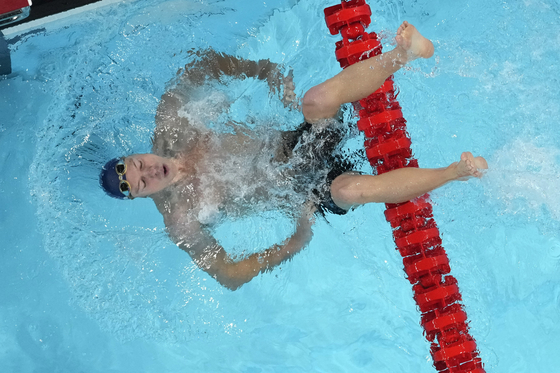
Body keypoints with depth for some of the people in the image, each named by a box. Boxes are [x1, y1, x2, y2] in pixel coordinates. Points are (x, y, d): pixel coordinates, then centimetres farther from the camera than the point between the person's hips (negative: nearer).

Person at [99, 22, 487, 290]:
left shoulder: (169, 123, -4)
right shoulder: (181, 221, -14)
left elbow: (204, 63, 5)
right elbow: (228, 276, -15)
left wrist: (267, 71, -7)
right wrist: (295, 244, -24)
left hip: (296, 143, 4)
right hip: (307, 191, -3)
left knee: (318, 99, -31)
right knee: (350, 189, -36)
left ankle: (403, 53, -14)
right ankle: (456, 171, -16)